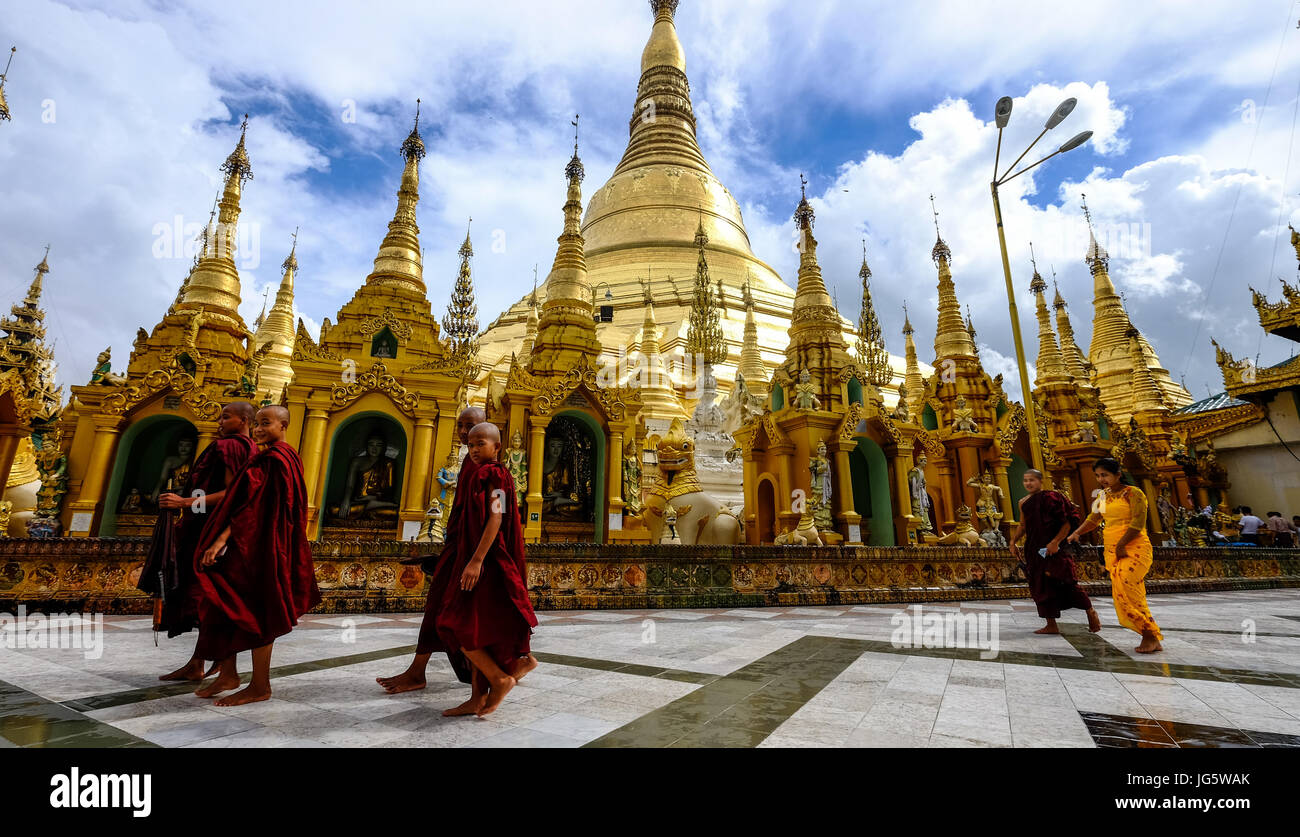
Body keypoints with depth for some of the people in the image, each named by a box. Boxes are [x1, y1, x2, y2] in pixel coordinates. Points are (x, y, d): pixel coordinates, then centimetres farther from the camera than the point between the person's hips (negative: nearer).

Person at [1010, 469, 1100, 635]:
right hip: (1034, 549, 6)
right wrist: (1013, 542, 13)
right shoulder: (1023, 502, 10)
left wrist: (1055, 542, -19)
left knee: (1064, 582, -5)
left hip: (1053, 548, -6)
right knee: (1040, 585, 6)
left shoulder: (1051, 497, -8)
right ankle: (1051, 625, 13)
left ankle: (1090, 612, 23)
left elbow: (1067, 523, -10)